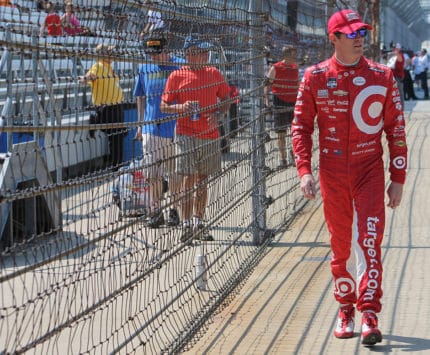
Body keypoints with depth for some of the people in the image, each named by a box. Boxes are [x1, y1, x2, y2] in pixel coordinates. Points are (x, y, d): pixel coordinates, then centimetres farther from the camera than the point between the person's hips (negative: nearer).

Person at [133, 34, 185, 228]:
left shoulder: (180, 66, -4)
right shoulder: (145, 69, 9)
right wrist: (140, 124, 16)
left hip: (175, 127, -3)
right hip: (151, 128, 3)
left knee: (175, 173, 5)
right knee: (153, 174, 2)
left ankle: (174, 210, 16)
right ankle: (156, 212, 9)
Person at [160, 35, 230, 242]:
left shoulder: (214, 74, 9)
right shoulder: (177, 76, -2)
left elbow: (226, 100, 16)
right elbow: (164, 106, 2)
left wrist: (218, 115, -4)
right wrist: (181, 107, -17)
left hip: (210, 135, 4)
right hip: (186, 135, -4)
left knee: (203, 180, 9)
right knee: (189, 180, -7)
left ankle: (199, 223, 18)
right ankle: (186, 225, -3)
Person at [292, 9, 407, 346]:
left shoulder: (382, 76, 0)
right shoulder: (315, 77, 0)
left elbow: (396, 129, 4)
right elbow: (301, 126, 4)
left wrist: (398, 179, 1)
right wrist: (304, 170, -9)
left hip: (370, 170, -1)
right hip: (332, 172, 1)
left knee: (369, 241, -11)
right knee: (340, 245, 9)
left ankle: (369, 315, -11)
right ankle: (346, 309, 24)